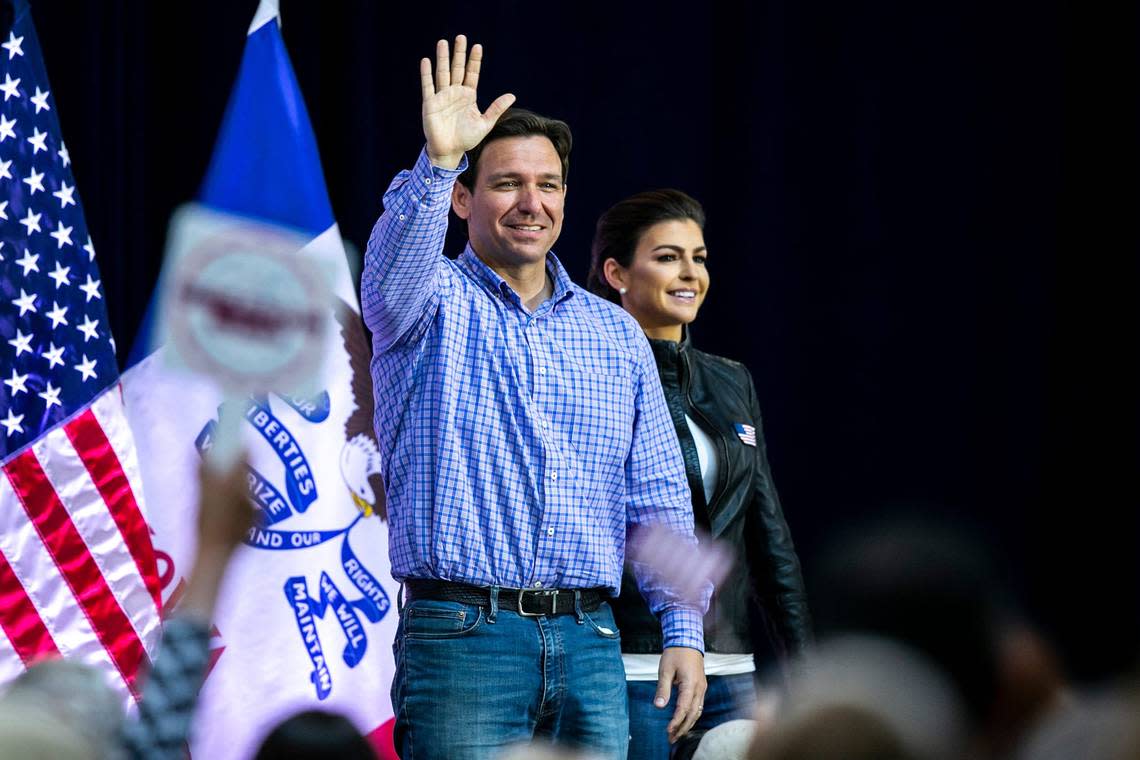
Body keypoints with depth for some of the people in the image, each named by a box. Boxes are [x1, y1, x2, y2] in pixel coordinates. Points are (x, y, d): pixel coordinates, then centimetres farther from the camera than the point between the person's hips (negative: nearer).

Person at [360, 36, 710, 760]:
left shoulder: (616, 334, 15)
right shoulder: (432, 304, 4)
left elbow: (659, 501, 14)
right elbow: (395, 266, -22)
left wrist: (684, 632, 5)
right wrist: (437, 162, -39)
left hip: (589, 644, 4)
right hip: (462, 638, -4)